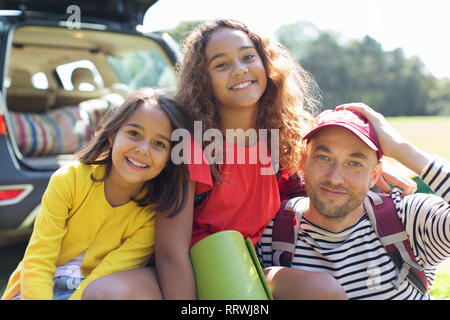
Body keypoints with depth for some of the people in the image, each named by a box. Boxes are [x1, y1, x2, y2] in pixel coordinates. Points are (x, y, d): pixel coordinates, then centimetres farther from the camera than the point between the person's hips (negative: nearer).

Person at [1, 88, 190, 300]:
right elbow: (38, 263, -15)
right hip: (37, 290, -4)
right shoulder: (70, 180, -12)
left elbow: (108, 273, -16)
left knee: (147, 280, -27)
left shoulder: (153, 211, -10)